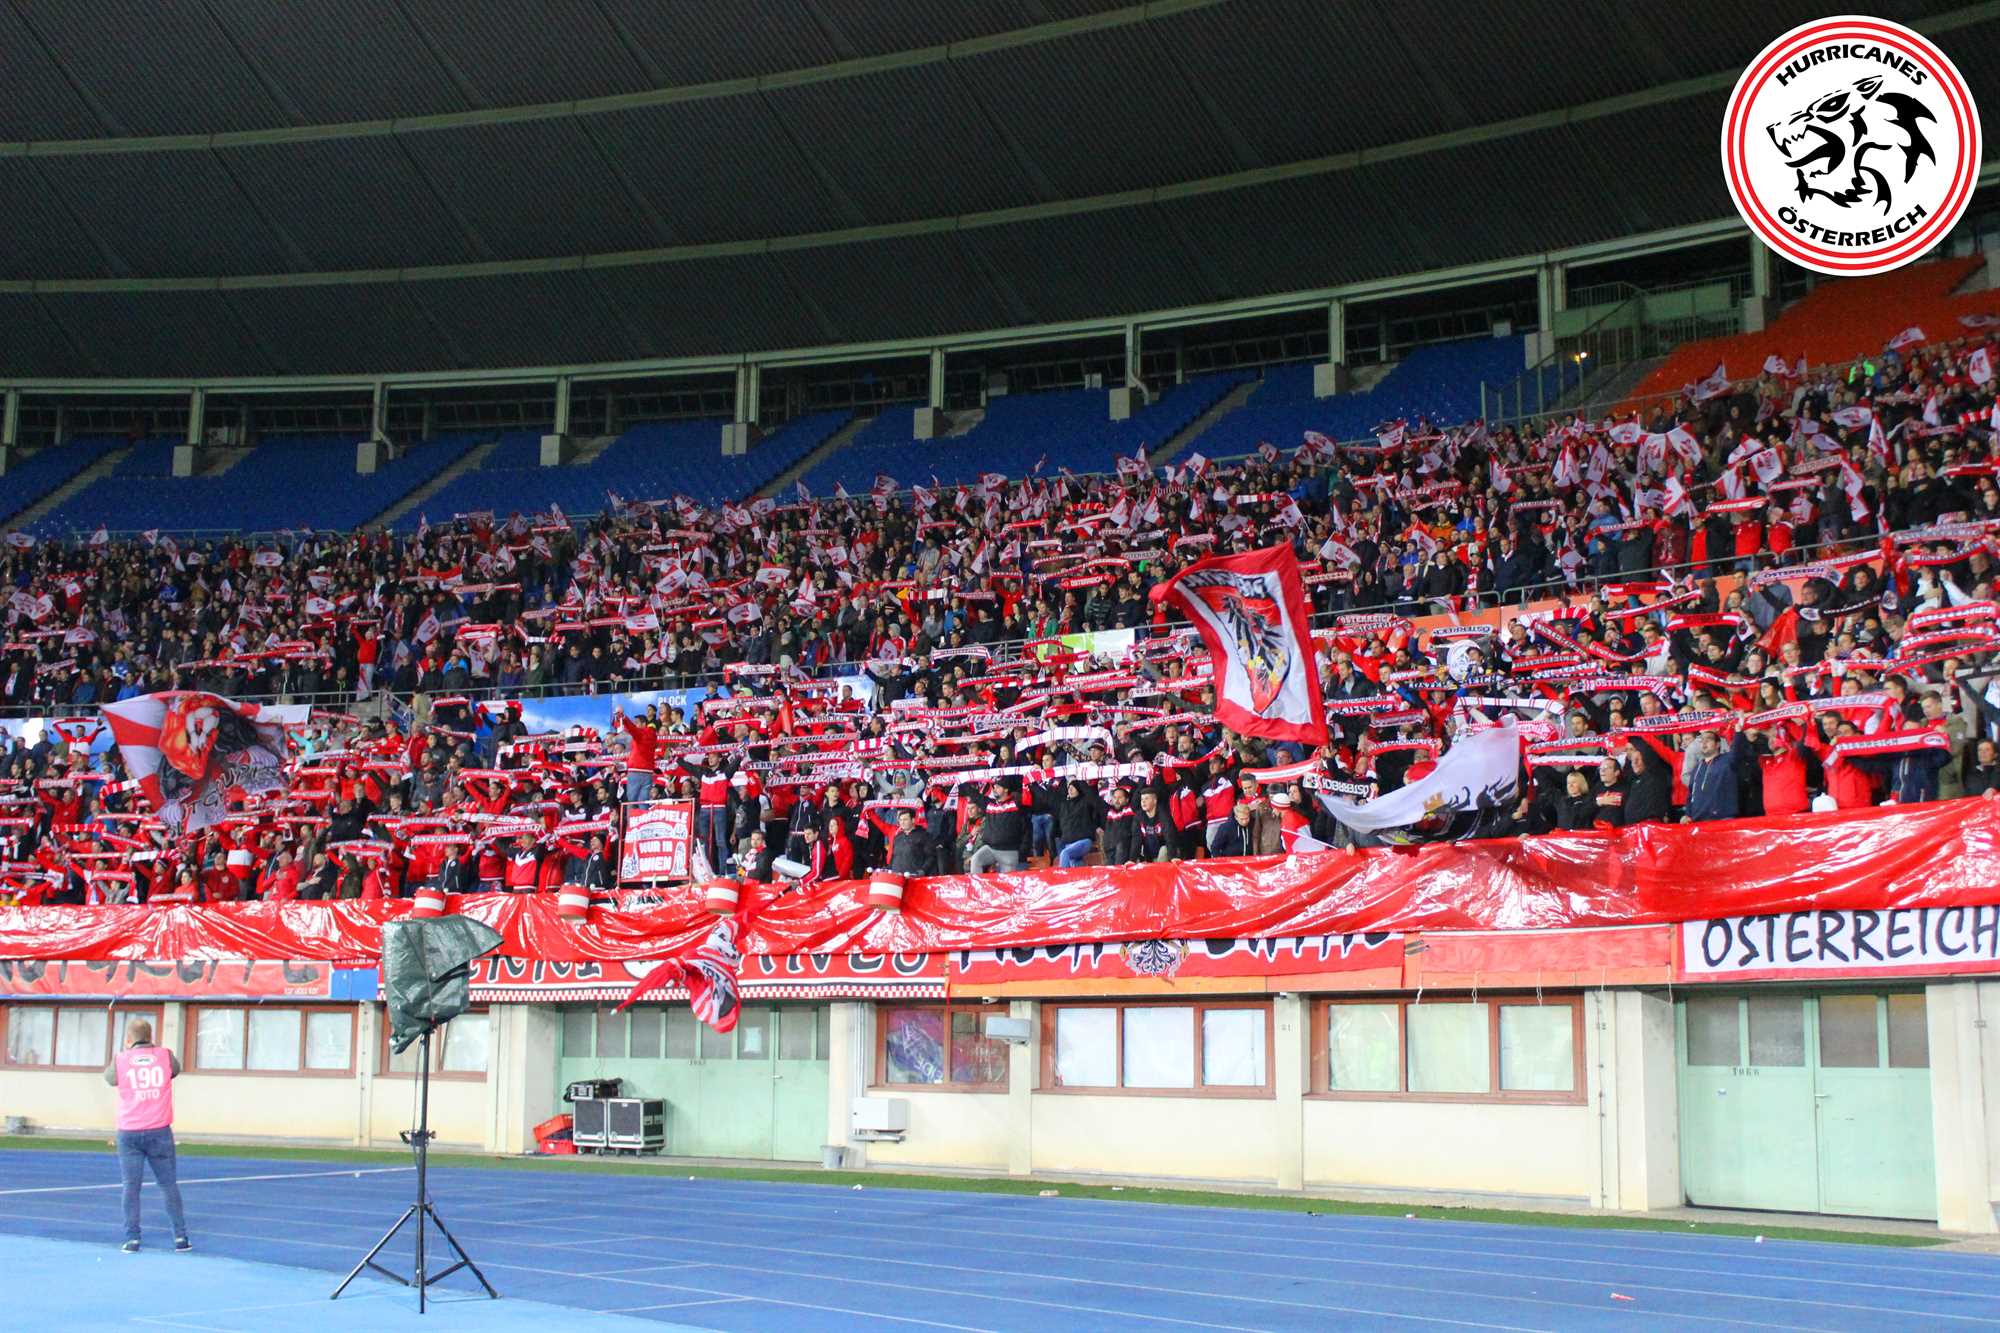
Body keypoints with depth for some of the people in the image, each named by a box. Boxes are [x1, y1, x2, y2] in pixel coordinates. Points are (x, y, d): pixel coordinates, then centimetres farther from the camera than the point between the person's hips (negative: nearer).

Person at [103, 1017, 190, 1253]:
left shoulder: (120, 1060, -2)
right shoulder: (165, 1056, 1)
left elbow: (108, 1077, 19)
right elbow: (176, 1069, 22)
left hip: (129, 1134, 0)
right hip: (159, 1132, 0)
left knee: (131, 1187, 3)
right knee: (169, 1185, 6)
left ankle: (132, 1239, -2)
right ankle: (180, 1237, 5)